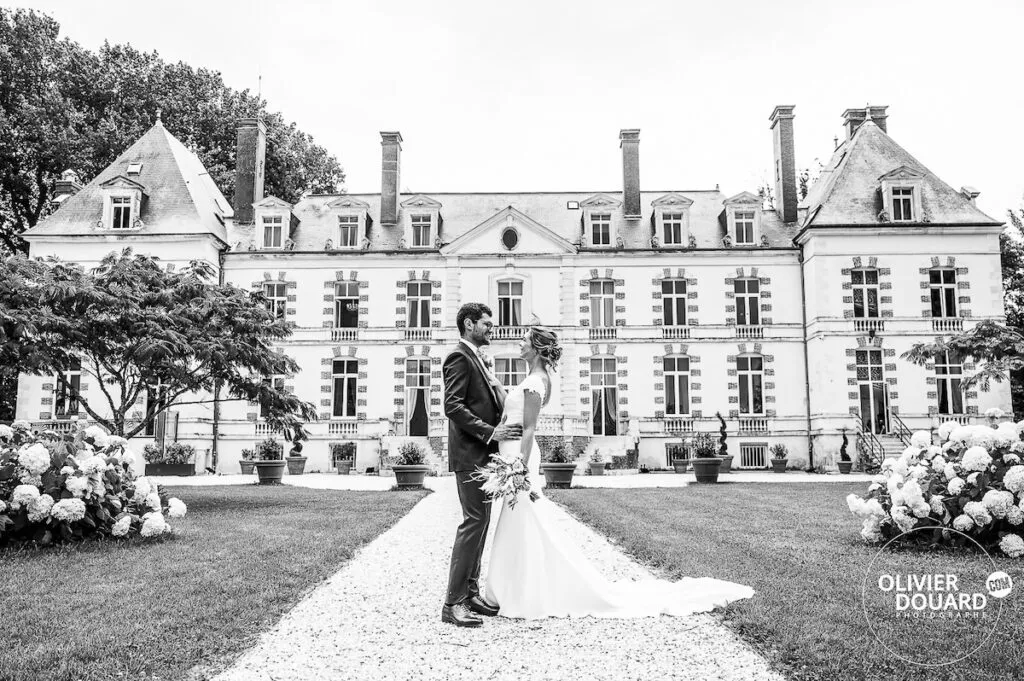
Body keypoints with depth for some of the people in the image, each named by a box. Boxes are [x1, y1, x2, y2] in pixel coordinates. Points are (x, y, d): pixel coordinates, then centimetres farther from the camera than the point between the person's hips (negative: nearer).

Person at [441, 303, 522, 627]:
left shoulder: (476, 359, 20)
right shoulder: (459, 357, -11)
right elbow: (452, 406, -20)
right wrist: (490, 432, -22)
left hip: (483, 455, 10)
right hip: (469, 454, -10)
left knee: (479, 522, 12)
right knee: (474, 522, -11)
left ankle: (470, 593, 20)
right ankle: (453, 603, -6)